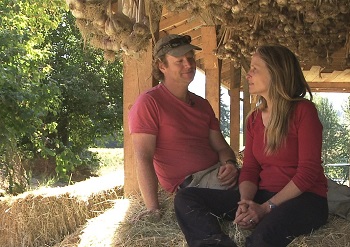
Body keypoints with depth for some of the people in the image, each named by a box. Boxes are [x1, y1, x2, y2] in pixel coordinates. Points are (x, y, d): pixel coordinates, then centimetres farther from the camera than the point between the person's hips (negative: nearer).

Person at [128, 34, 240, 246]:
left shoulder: (202, 104, 20)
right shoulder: (149, 103, -3)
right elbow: (143, 159, -12)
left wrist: (229, 163, -7)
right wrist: (153, 209, -23)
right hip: (188, 186, -7)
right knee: (187, 202, -41)